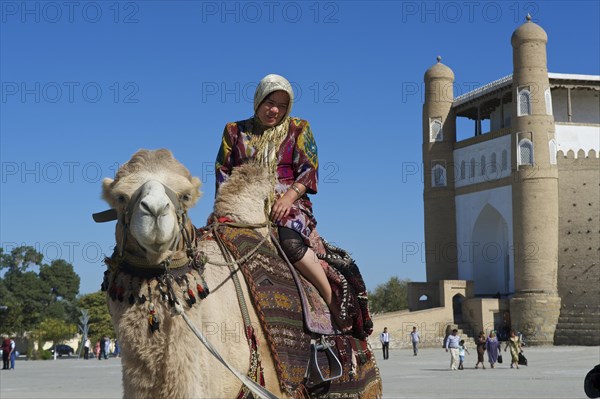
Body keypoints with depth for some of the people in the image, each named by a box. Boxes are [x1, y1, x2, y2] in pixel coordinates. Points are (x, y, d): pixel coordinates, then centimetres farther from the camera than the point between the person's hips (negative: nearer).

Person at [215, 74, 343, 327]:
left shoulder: (299, 129, 13)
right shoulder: (235, 131, 19)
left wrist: (289, 196, -14)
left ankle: (333, 304, -24)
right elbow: (222, 169, 14)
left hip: (287, 204, -2)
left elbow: (309, 169, 3)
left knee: (290, 241, -36)